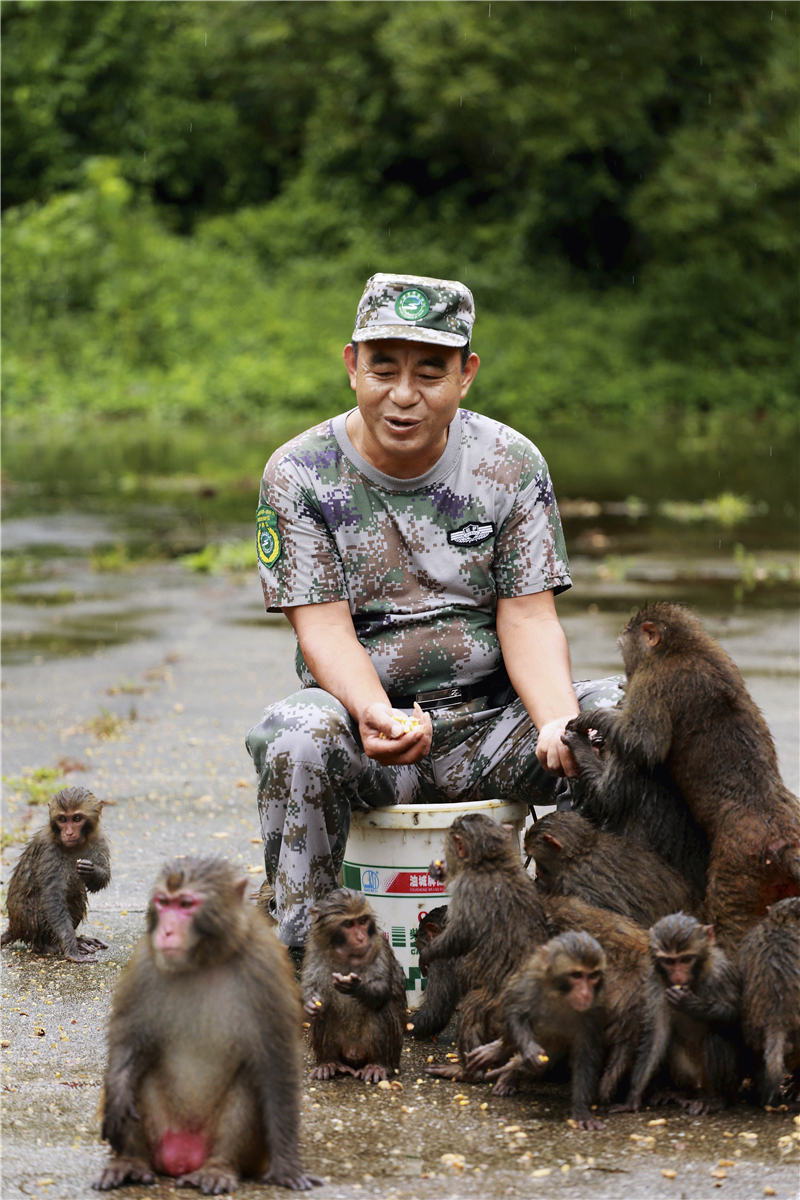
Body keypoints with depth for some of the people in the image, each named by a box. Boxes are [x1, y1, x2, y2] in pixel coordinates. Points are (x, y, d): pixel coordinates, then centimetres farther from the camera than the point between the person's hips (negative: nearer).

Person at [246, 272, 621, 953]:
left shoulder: (512, 466, 2)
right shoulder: (298, 475, -3)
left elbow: (528, 617, -2)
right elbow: (324, 627, -10)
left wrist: (558, 720, -24)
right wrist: (374, 713, -33)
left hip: (489, 723, 2)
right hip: (366, 724, -2)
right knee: (297, 732, -36)